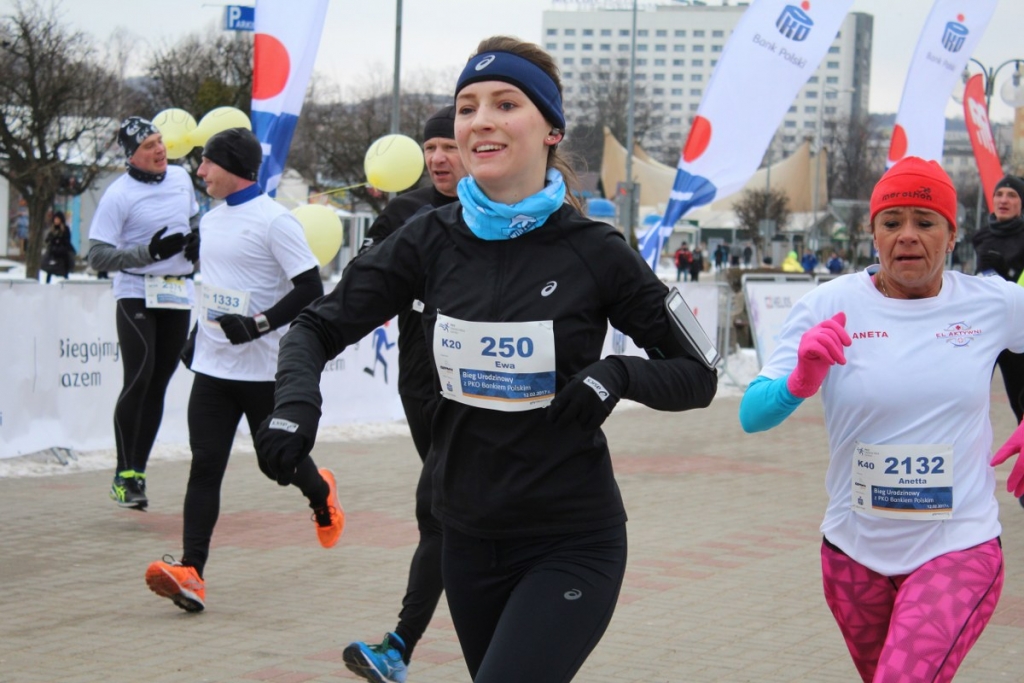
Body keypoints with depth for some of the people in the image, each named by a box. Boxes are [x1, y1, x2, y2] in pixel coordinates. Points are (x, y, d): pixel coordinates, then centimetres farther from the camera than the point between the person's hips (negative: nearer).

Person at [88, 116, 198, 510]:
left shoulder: (181, 178, 7)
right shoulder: (119, 196, -11)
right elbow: (98, 256, -14)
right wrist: (149, 252, -23)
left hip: (179, 295, 6)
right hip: (137, 295, -6)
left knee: (158, 385, 6)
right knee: (139, 380, -14)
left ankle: (138, 473, 12)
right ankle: (124, 477, -7)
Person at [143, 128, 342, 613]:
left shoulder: (274, 221, -13)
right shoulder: (210, 220, 12)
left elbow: (311, 289, -15)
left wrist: (258, 325, -21)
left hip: (264, 368, -6)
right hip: (213, 367, 6)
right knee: (205, 465, -5)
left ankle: (321, 493, 43)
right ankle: (190, 572, -13)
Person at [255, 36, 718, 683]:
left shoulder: (594, 252, -10)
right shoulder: (433, 241, -2)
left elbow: (697, 375, -2)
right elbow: (319, 326, 2)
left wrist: (618, 374, -21)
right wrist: (296, 402, -18)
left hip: (571, 546, -4)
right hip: (470, 538, 4)